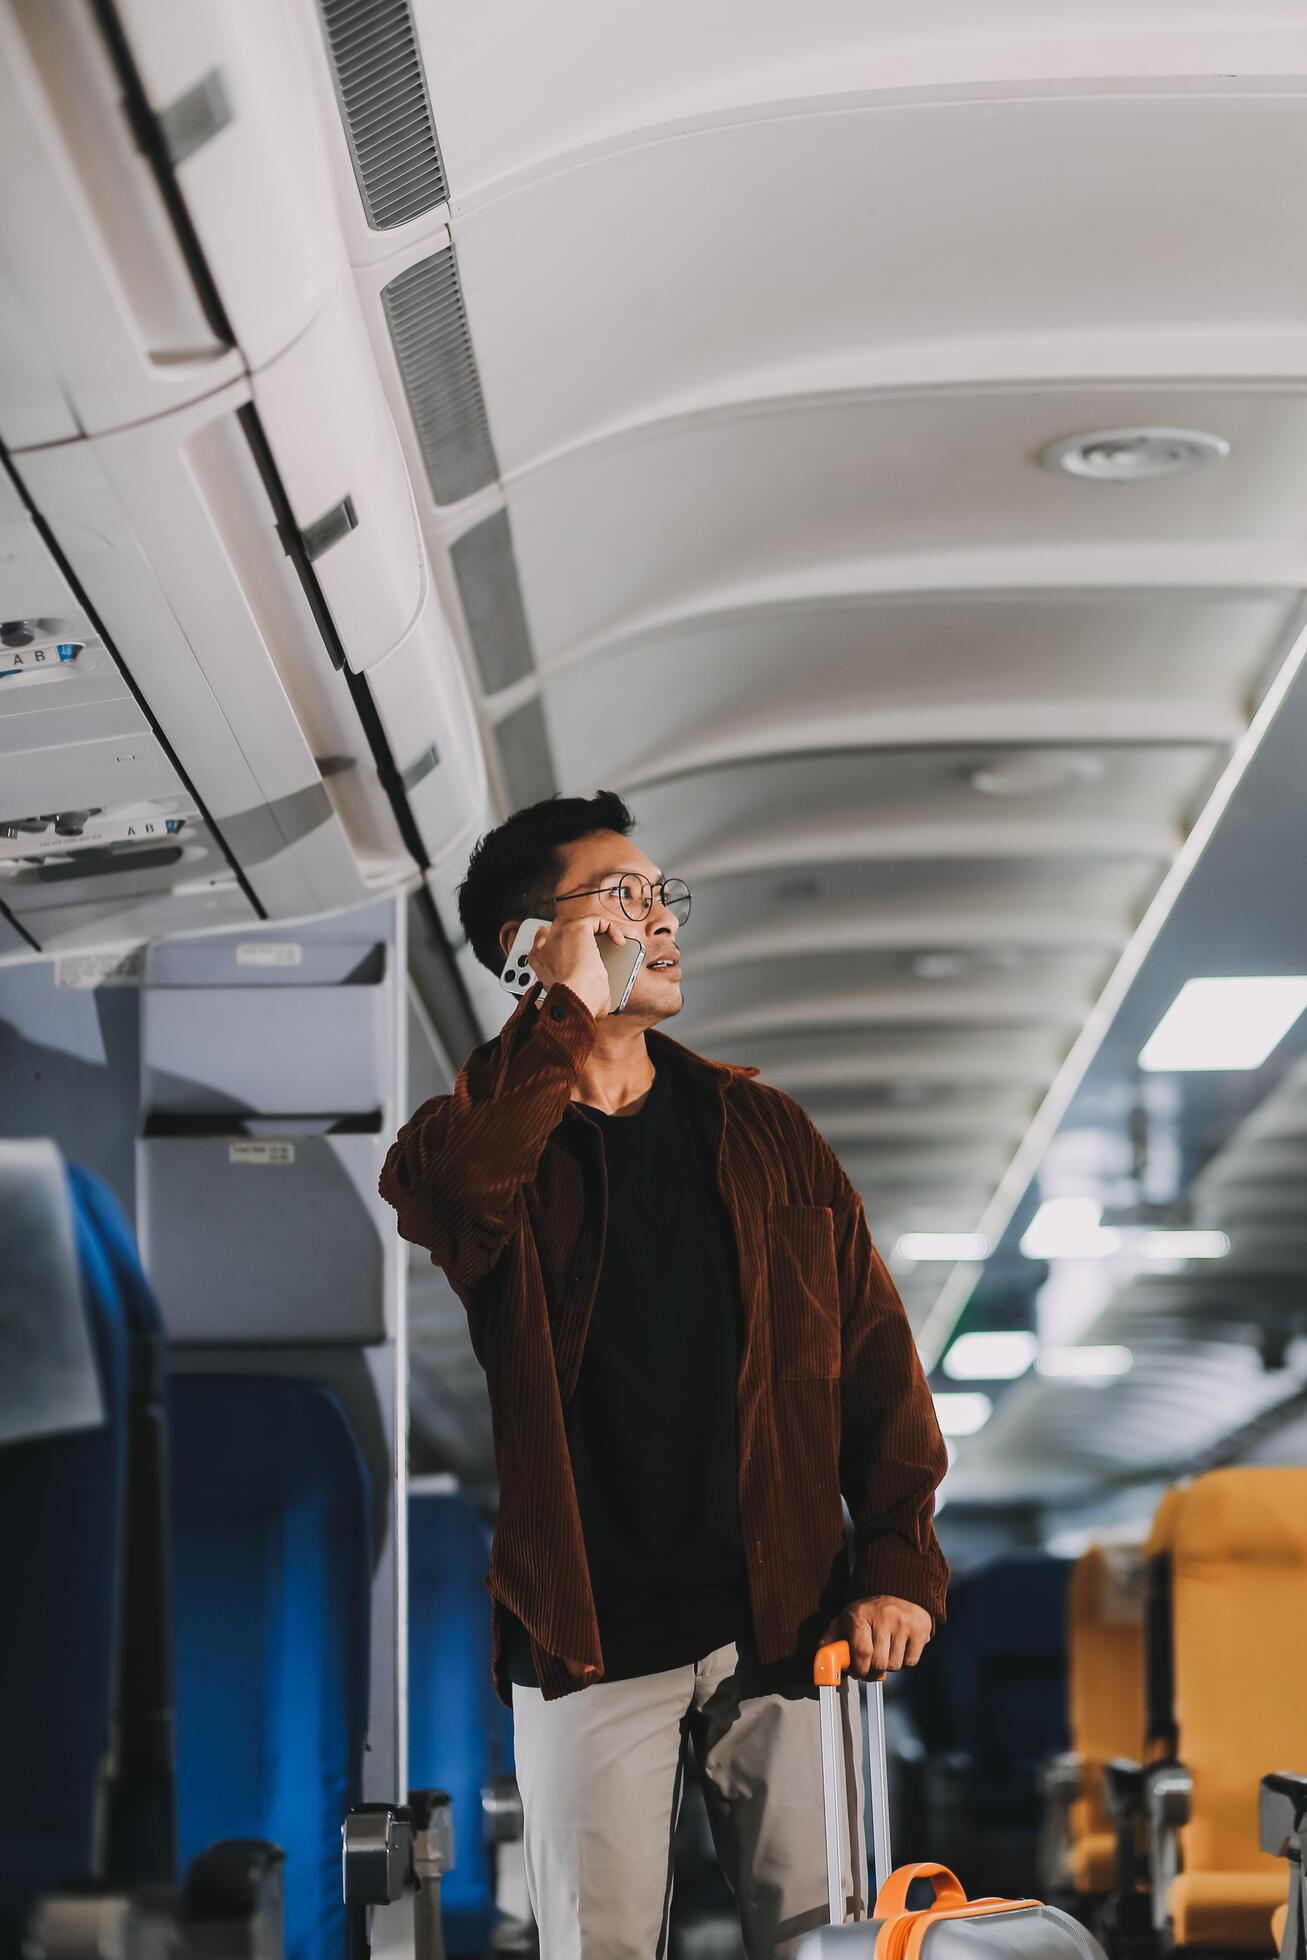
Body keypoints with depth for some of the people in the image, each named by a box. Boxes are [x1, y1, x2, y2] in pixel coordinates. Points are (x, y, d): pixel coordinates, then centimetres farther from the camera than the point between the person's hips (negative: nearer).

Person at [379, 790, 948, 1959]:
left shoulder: (761, 1130, 11)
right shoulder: (495, 1135, 2)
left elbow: (873, 1349, 8)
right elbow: (432, 1196, -25)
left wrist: (899, 1564, -2)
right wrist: (564, 1012, -18)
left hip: (784, 1623, 2)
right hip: (592, 1641, -2)